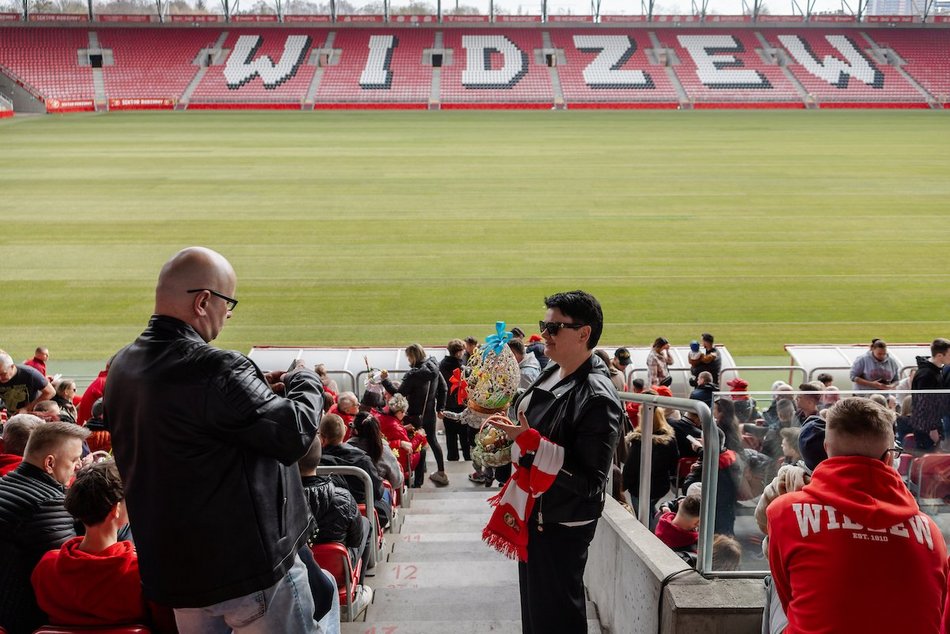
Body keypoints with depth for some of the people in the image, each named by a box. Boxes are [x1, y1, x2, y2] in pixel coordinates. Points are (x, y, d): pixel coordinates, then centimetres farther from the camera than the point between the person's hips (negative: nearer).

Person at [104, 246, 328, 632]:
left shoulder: (123, 367, 4)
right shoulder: (214, 369, -25)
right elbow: (293, 434, -21)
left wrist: (257, 390, 10)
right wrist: (304, 382, -2)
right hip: (250, 567, -8)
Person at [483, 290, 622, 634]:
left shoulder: (597, 399, -26)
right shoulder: (552, 373, 2)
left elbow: (590, 482, -28)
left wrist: (531, 442, -31)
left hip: (562, 527, -9)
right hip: (534, 514, 9)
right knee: (533, 605, 23)